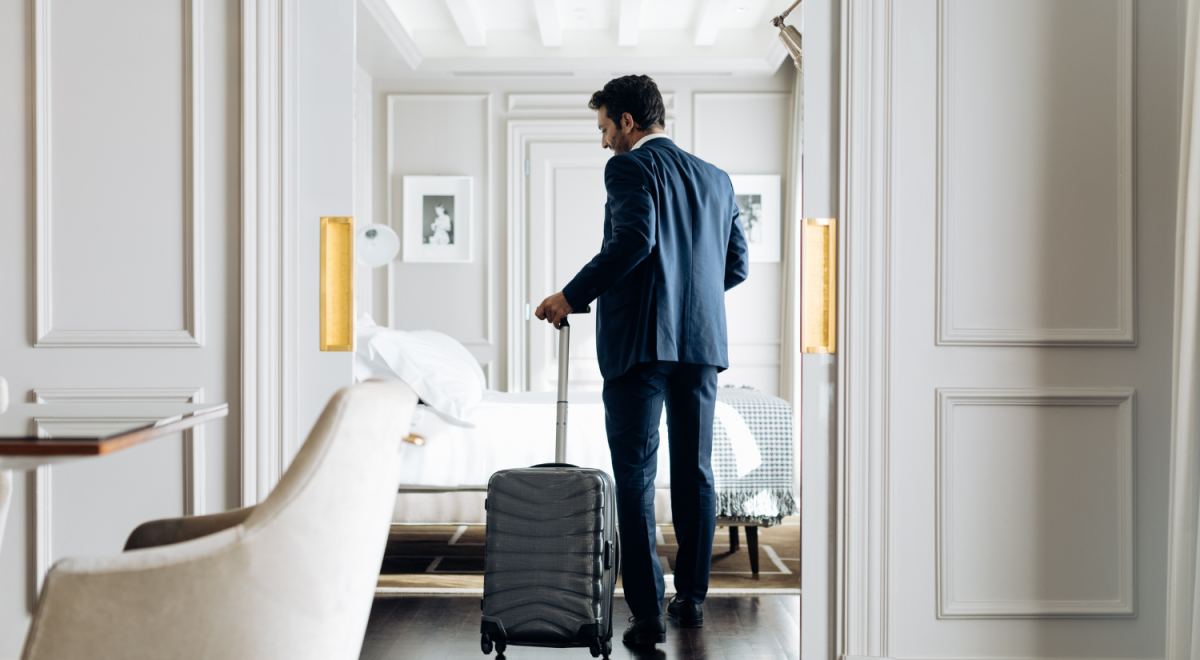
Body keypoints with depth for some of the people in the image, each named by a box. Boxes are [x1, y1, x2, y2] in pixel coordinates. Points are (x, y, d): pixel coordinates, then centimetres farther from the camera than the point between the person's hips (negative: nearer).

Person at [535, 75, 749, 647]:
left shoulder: (630, 167, -3)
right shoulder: (716, 178, 16)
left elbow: (634, 238, -21)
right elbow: (736, 267, 15)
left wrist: (573, 295, -14)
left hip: (640, 341, -6)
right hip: (703, 341, 6)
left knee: (635, 478, -1)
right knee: (694, 474, 14)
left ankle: (647, 613, -2)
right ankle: (691, 599, 22)